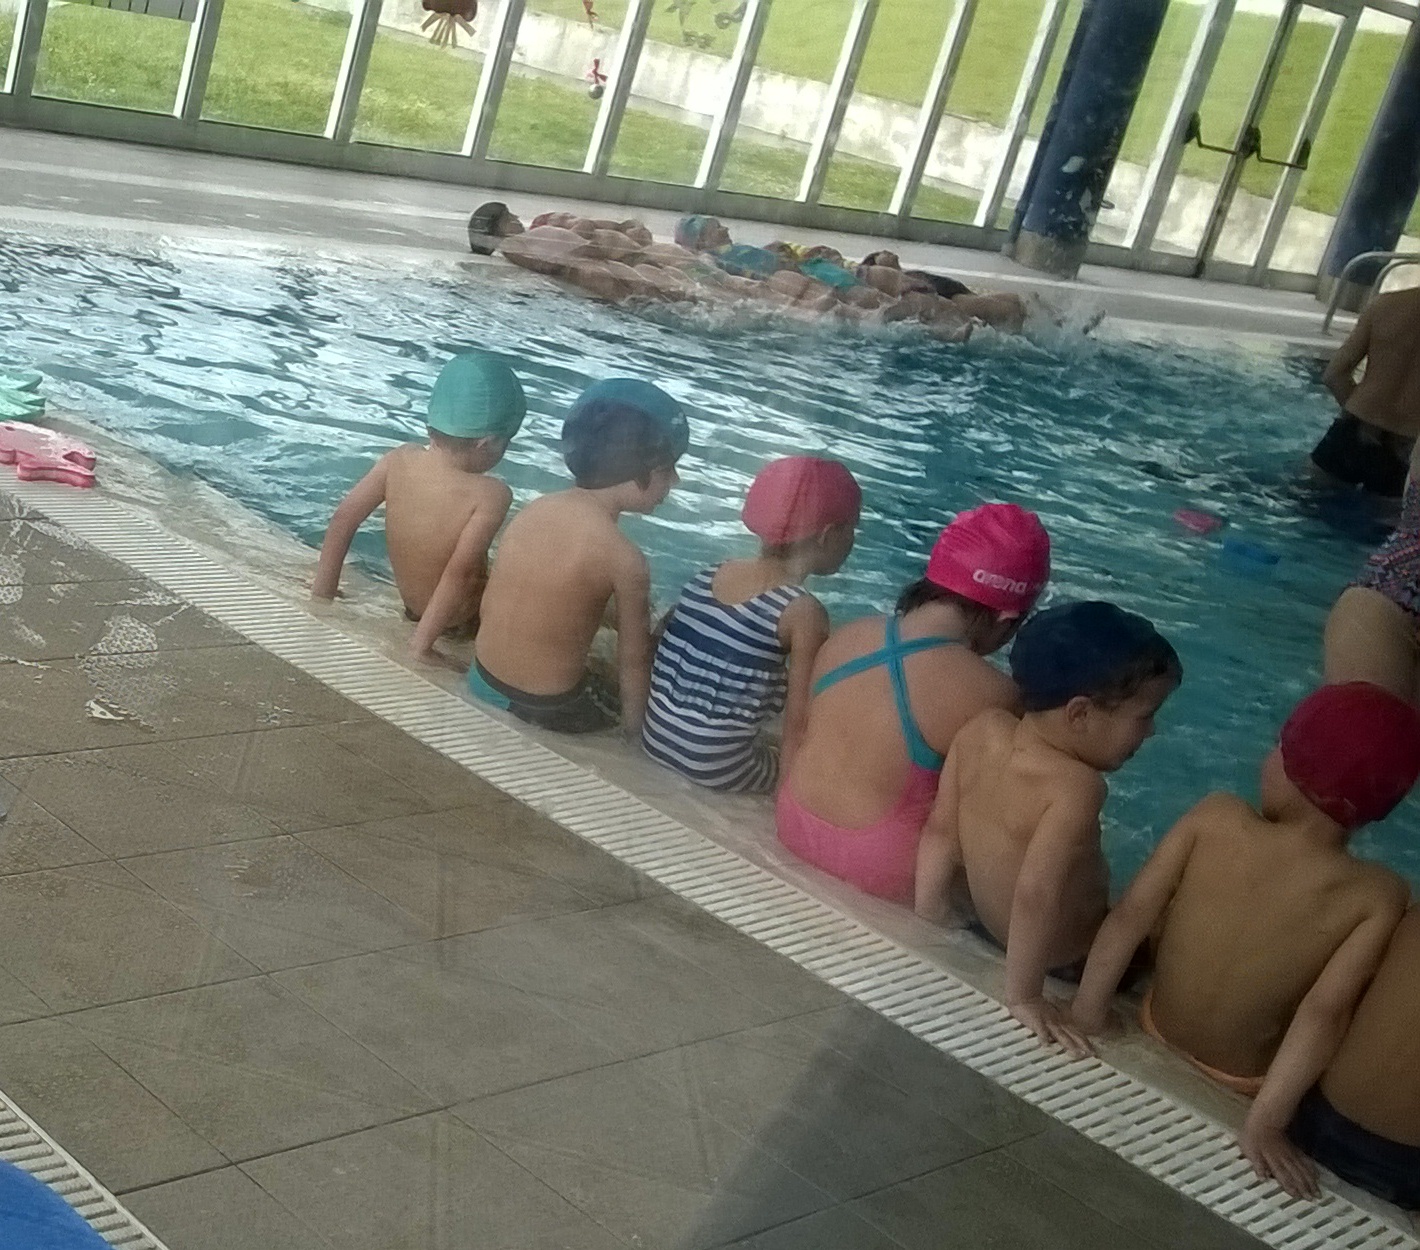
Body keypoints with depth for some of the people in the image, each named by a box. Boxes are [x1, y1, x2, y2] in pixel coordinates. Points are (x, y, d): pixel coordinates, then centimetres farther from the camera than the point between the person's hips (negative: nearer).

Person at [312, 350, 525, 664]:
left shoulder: (399, 460, -15)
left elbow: (343, 519, -11)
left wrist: (324, 589, -1)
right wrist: (423, 642, -32)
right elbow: (461, 570, -36)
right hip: (458, 620, -6)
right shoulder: (491, 495, -30)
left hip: (413, 605, 6)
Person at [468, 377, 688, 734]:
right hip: (546, 708, -7)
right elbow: (633, 659, -11)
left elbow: (488, 608, 5)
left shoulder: (536, 508, -2)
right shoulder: (623, 558, -20)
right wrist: (634, 725, 5)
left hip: (482, 681, 7)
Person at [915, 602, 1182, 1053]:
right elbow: (1036, 893, -40)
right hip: (1068, 965, -7)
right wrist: (1023, 996, -31)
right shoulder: (1076, 788, -34)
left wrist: (930, 930, 3)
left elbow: (940, 833, -6)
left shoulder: (982, 730, -13)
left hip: (989, 930, 7)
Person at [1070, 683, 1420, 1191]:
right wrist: (1265, 1122, -28)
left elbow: (1130, 915, -19)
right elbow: (1324, 1014, -31)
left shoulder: (1215, 818, -22)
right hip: (1241, 1078, -3)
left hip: (1157, 1031, 3)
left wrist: (1086, 1011, -9)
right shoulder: (1378, 897, -25)